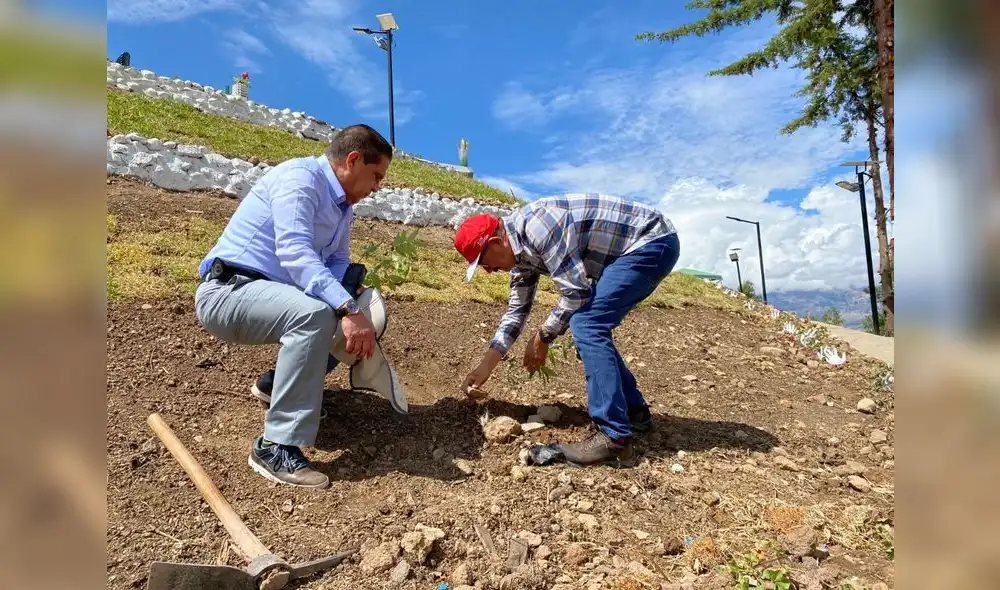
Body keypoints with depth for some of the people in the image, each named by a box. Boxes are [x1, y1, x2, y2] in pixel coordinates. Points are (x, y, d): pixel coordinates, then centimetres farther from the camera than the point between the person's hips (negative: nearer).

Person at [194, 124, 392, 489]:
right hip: (227, 291, -9)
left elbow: (337, 263, 10)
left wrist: (355, 305, -13)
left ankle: (278, 382, 18)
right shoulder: (299, 177, -16)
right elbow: (294, 252, -31)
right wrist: (347, 309, -40)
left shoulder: (344, 205, 13)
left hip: (270, 295, 9)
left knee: (363, 311, 7)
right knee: (315, 314, -35)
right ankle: (275, 448, -28)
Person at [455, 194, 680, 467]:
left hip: (653, 242, -10)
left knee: (586, 324, -19)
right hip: (639, 247, 10)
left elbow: (576, 292, -25)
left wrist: (543, 337, -9)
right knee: (592, 327, 11)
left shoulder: (536, 225, -25)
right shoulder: (520, 247, 6)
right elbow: (517, 310, 14)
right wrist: (485, 367, 14)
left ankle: (614, 437, -16)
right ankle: (635, 411, 23)